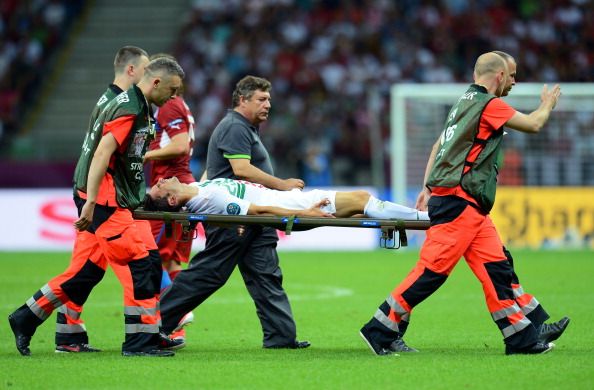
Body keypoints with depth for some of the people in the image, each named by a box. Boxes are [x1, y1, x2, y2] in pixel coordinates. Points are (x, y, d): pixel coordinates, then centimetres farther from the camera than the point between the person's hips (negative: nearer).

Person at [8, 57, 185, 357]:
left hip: (97, 199, 10)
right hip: (104, 199, -10)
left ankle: (25, 319, 17)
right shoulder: (130, 109, -15)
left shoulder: (128, 102, 17)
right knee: (140, 266, -8)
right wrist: (90, 204, -26)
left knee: (85, 270, 12)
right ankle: (140, 341, -5)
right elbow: (102, 154, -22)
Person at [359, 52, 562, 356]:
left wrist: (428, 187, 27)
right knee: (433, 269, -11)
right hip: (458, 202, -10)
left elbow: (439, 145, 23)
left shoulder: (465, 102, 18)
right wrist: (548, 105, 15)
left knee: (496, 268, 6)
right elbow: (533, 124, -6)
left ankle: (521, 339, 5)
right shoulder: (489, 104, -10)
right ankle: (380, 330, -8)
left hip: (470, 206, 10)